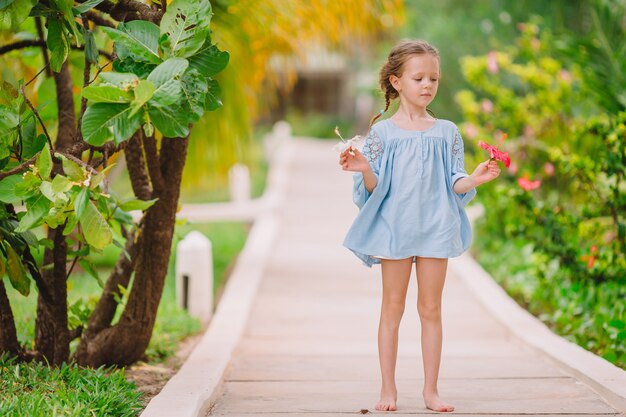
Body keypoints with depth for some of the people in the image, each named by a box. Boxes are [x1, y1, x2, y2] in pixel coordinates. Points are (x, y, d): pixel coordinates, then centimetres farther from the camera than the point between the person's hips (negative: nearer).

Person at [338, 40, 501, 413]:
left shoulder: (446, 132, 6)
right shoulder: (382, 133, 0)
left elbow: (454, 185, 6)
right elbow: (375, 188, -2)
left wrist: (475, 179, -13)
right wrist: (364, 170, -22)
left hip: (436, 227, 2)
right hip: (394, 226, -2)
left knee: (431, 309, 5)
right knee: (393, 306, 4)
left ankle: (431, 389, 12)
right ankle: (389, 389, 11)